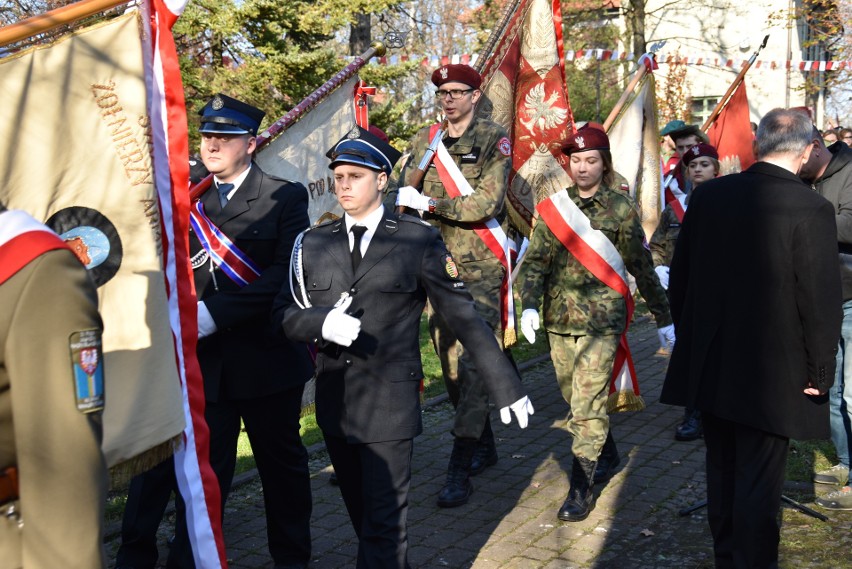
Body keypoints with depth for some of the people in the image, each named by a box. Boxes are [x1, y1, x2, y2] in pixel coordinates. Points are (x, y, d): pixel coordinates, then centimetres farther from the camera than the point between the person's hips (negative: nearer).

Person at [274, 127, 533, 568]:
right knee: (362, 519, 15)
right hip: (335, 402, 4)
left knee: (383, 526, -3)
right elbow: (284, 312, 4)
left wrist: (505, 387, -3)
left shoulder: (419, 240, -5)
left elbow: (463, 315, -3)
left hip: (389, 404, -4)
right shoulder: (315, 243, 6)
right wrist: (322, 322, -18)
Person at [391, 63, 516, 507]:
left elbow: (487, 203, -15)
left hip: (480, 269, -5)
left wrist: (428, 204, -13)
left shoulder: (493, 140, -3)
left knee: (472, 362, -11)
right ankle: (484, 446, 27)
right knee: (450, 360, 10)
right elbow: (400, 193, 12)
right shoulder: (424, 141, 12)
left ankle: (460, 469, -8)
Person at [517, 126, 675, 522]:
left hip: (601, 320, -4)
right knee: (574, 398, 16)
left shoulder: (621, 209, -1)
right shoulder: (552, 208, 5)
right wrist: (529, 306, -13)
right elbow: (535, 261, 2)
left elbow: (642, 268, 5)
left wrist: (663, 319, 8)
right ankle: (607, 454, 40)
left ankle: (582, 489, 0)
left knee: (587, 403, -9)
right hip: (559, 320, 4)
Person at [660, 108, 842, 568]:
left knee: (722, 470, 19)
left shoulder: (707, 195, -1)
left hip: (710, 366, 6)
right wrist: (819, 372, -3)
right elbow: (822, 301, -15)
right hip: (774, 374, -5)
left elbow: (679, 275, 7)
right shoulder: (811, 209, -16)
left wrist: (690, 338, 18)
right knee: (758, 483, 5)